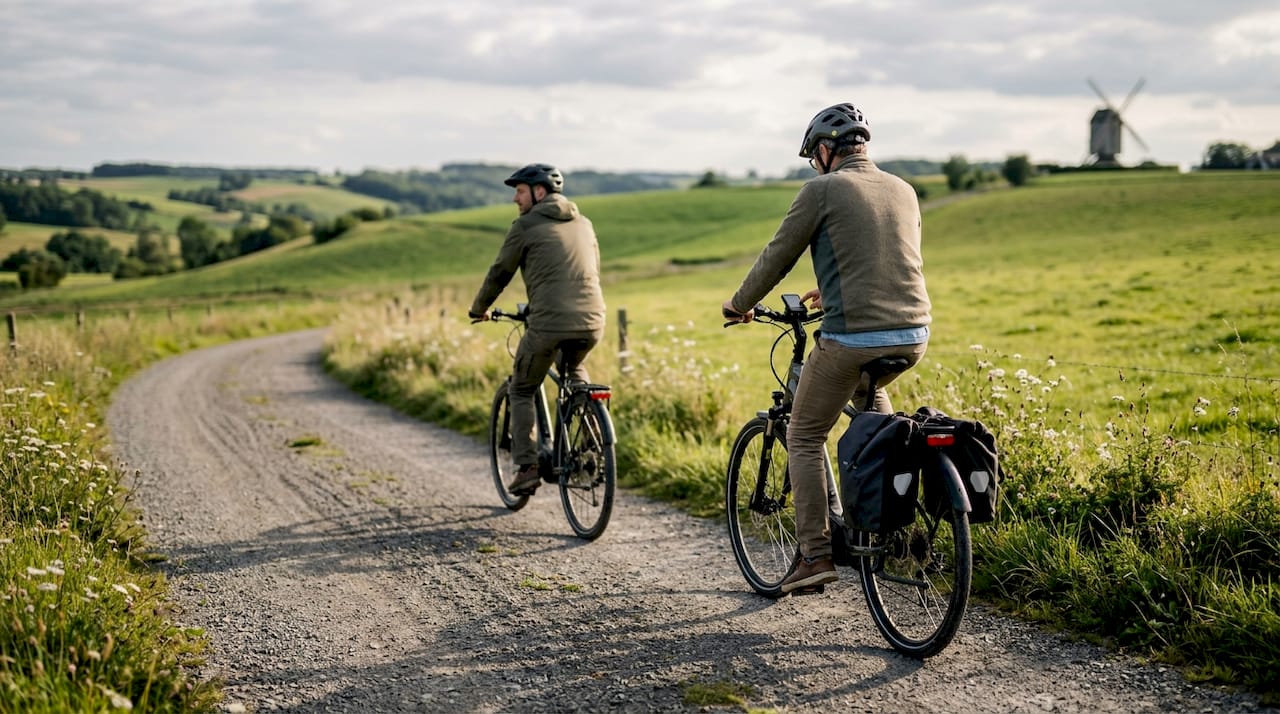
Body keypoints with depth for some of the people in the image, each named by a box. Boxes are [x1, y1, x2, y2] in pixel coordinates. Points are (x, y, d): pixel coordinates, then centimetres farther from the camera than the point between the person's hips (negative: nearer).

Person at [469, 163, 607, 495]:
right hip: (592, 322, 6)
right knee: (575, 371, 35)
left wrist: (478, 308, 24)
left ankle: (527, 467, 4)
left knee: (521, 392, 13)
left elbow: (500, 272, 8)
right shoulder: (583, 223, 20)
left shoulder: (526, 225, 3)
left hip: (548, 324, -5)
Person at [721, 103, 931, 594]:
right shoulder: (903, 190, 16)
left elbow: (777, 257, 2)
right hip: (914, 335, 6)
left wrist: (739, 305, 19)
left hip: (852, 337, -6)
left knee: (805, 437, 11)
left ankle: (815, 554, 4)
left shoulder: (823, 190, -2)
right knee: (869, 395, 37)